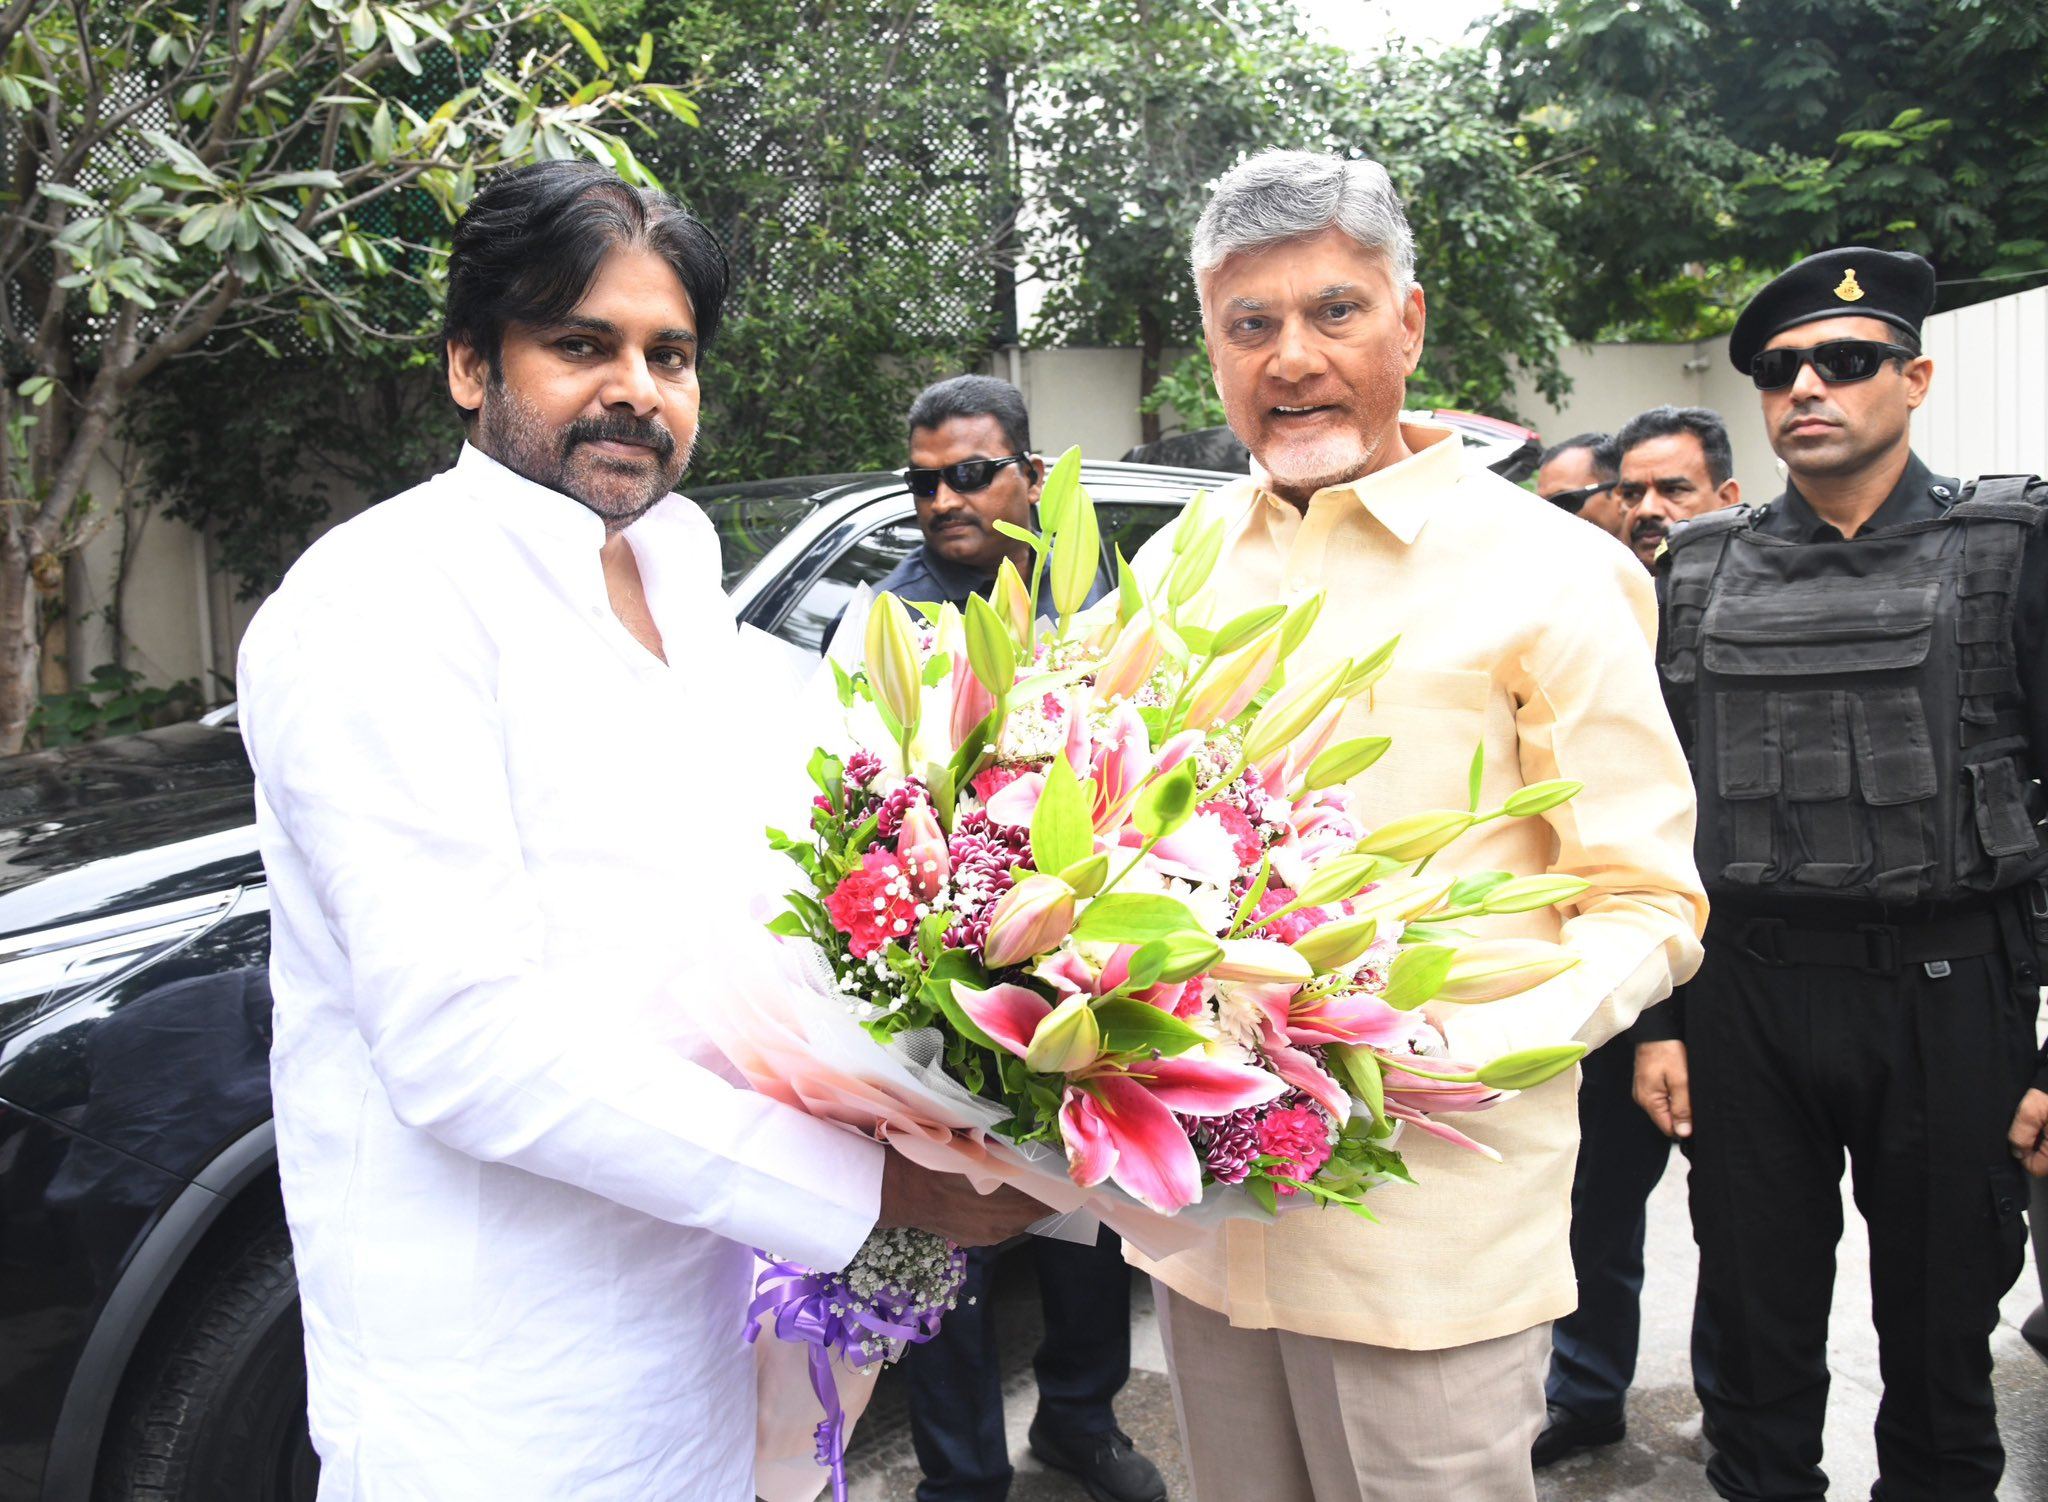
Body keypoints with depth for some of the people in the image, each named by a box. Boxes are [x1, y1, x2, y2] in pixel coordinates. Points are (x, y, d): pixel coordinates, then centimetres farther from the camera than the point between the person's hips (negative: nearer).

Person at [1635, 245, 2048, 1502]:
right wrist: (1656, 1017, 3)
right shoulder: (1706, 574, 6)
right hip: (1745, 992, 2)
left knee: (1941, 1341, 14)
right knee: (1753, 1339, 14)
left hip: (1947, 992, -2)